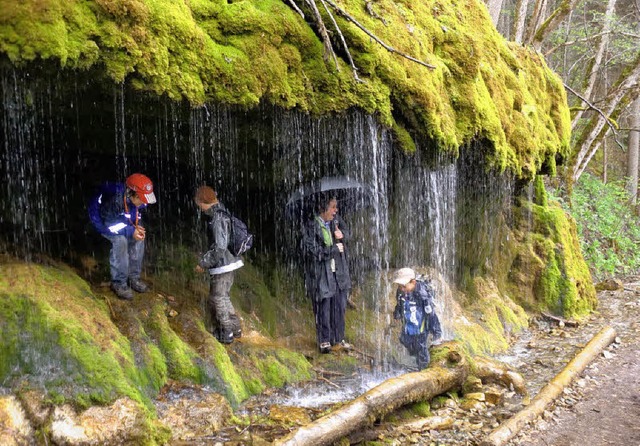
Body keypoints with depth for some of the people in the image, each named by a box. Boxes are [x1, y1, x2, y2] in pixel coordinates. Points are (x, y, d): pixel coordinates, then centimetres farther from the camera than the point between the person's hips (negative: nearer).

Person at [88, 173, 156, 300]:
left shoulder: (136, 199, -21)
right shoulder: (114, 199, -41)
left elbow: (136, 215, 1)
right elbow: (109, 223, -32)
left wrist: (137, 227, -16)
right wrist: (130, 231, -36)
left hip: (120, 219, 6)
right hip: (102, 220, -6)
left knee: (138, 239, -13)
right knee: (120, 240, -28)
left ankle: (133, 278, 1)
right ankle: (118, 283, -16)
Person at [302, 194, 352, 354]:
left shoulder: (336, 220, 1)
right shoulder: (312, 226, -16)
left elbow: (347, 232, 16)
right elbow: (313, 250, -18)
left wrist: (342, 234, -8)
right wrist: (334, 249, -12)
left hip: (338, 271, 6)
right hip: (321, 272, -6)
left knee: (340, 305, 12)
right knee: (323, 307, 3)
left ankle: (338, 337, 28)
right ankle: (324, 340, 19)